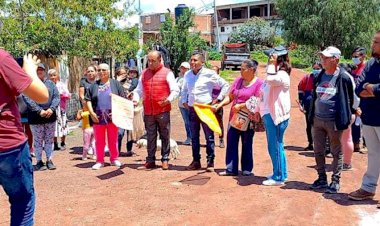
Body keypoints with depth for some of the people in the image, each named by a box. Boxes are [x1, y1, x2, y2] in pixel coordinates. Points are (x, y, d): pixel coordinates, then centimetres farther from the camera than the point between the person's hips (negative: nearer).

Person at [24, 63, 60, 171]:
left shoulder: (50, 83, 10)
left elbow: (56, 97, 3)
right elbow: (28, 99, -12)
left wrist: (51, 109, -14)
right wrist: (39, 111, -20)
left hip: (50, 117, 3)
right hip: (36, 118, -3)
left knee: (49, 140, 10)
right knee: (38, 141, 5)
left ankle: (49, 160, 20)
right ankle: (39, 161, 15)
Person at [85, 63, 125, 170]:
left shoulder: (115, 84, 5)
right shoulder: (94, 86, 11)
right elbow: (88, 100, 9)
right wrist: (92, 113, -5)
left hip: (112, 117, -1)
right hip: (98, 117, 2)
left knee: (113, 140, 6)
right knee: (99, 140, 6)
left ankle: (114, 159, 19)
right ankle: (99, 161, 14)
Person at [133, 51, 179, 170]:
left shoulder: (167, 73, 1)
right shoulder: (144, 73, 13)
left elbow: (175, 90, -4)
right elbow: (139, 90, 17)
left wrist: (169, 99, -20)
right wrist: (135, 99, -2)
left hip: (163, 111, -3)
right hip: (148, 111, 4)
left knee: (165, 136, 4)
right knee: (150, 137, 9)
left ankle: (165, 160, 14)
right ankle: (150, 161, 17)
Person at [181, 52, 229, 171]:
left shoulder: (209, 74, -9)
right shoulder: (188, 75, 7)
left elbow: (225, 85, -3)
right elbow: (184, 89, 24)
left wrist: (218, 99, -7)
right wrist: (184, 101, 11)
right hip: (192, 109, 5)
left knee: (209, 137, 1)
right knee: (194, 137, 11)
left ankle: (210, 162, 8)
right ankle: (196, 161, 21)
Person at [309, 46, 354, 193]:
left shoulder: (344, 77, -11)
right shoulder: (319, 76, 6)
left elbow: (350, 99, -4)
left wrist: (346, 118, -2)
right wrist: (312, 115, 14)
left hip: (334, 121, -6)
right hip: (317, 120, 6)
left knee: (336, 152, 7)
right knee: (318, 151, 13)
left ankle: (335, 181, 19)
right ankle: (322, 179, 27)